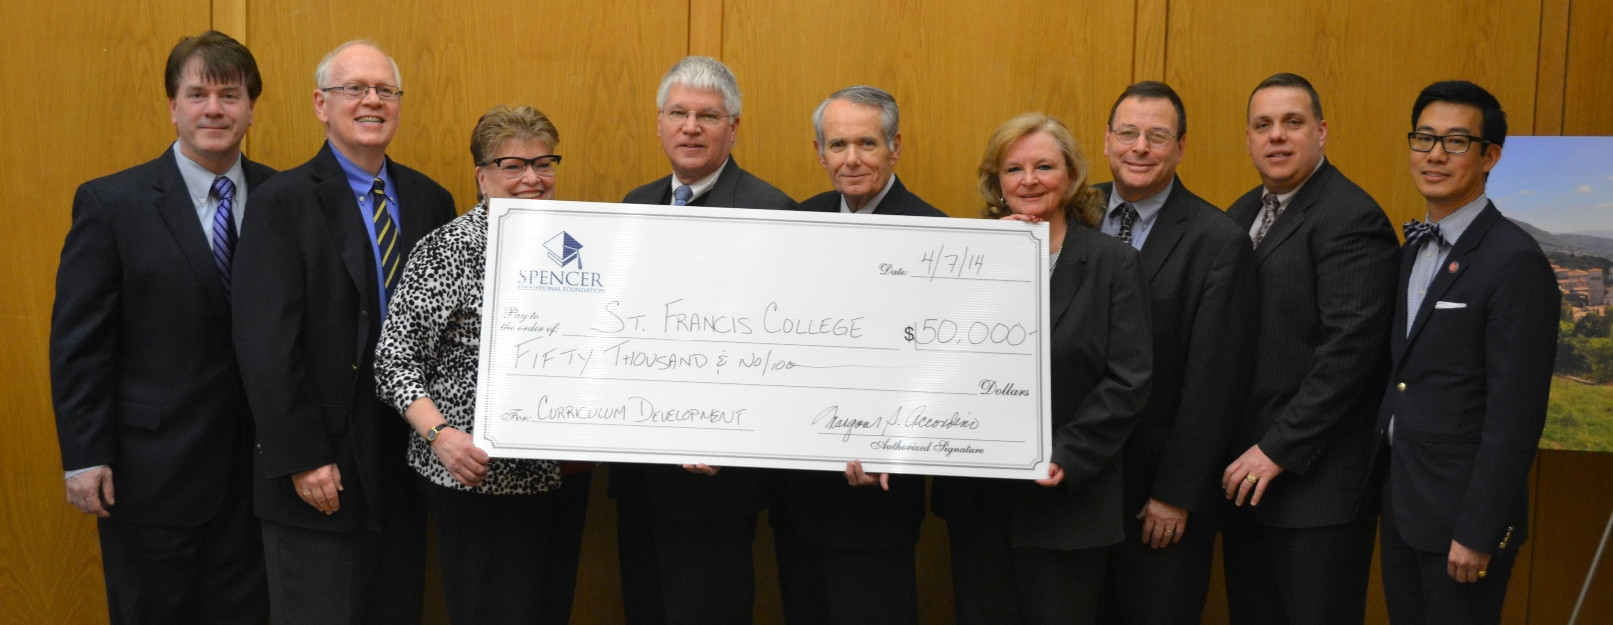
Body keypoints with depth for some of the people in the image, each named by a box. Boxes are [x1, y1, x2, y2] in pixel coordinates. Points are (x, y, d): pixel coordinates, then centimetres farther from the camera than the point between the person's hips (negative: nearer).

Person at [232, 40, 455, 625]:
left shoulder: (432, 200, 8)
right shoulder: (285, 200, -6)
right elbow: (266, 343, -11)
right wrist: (302, 459, -15)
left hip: (410, 462, 5)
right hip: (320, 473, -4)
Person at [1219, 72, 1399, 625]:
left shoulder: (1350, 218, -12)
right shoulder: (1242, 214, 13)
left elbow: (1349, 349, -19)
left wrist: (1280, 449, -18)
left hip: (1316, 478, -7)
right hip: (1246, 473, 7)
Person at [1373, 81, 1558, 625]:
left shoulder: (1515, 263, -16)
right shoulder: (1414, 248, 9)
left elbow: (1515, 416, -18)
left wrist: (1477, 533, -18)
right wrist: (1384, 486, 8)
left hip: (1462, 512, -7)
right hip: (1398, 500, 7)